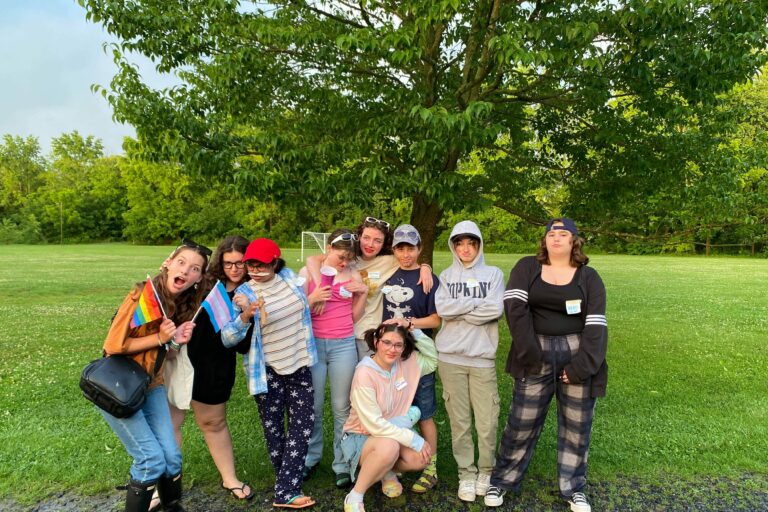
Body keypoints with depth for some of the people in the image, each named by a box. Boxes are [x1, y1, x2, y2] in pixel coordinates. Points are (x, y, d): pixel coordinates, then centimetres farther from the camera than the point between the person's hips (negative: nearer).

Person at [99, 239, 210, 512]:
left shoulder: (187, 304, 0)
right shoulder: (143, 294, -22)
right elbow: (112, 345, -21)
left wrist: (177, 341, -11)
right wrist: (159, 338, -21)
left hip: (151, 385, 6)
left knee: (171, 456, 4)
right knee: (151, 458, -9)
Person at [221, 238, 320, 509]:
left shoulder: (289, 277, -3)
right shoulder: (244, 294, -15)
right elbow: (227, 339, -22)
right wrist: (245, 316, -35)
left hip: (298, 363, 4)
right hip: (268, 369, -4)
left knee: (303, 423, 2)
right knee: (273, 427, 9)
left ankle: (286, 488, 14)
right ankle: (286, 491, 23)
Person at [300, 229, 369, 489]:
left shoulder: (353, 275, 4)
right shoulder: (307, 272, 1)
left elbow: (355, 316, 5)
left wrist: (363, 293, -7)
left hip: (344, 345, 0)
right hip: (313, 343, 0)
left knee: (341, 406, 4)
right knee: (313, 405, 7)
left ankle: (343, 464, 14)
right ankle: (310, 456, 26)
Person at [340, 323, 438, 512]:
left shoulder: (406, 363, -8)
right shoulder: (365, 373, -25)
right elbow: (374, 425, -24)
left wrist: (413, 330, -13)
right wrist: (415, 440, -24)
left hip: (392, 433, 6)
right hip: (360, 437, -6)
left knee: (421, 458, -22)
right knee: (389, 447, -38)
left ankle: (388, 472, 11)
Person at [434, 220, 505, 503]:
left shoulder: (493, 274, 7)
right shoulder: (446, 276, 9)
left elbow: (495, 310, -8)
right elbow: (442, 309, -7)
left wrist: (459, 310, -6)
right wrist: (478, 301, -7)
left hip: (482, 357, 0)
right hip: (451, 356, 1)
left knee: (487, 421, 1)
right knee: (459, 420, 5)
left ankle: (485, 471, 22)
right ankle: (466, 474, 20)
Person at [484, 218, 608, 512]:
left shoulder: (589, 277, 4)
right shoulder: (527, 267, 2)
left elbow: (595, 324, -3)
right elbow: (515, 307, -9)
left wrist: (583, 364, -13)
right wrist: (528, 352, -16)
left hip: (576, 354, 1)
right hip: (537, 354, -1)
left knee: (577, 424, 10)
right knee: (522, 421, 4)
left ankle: (574, 488, 30)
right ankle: (501, 480, 24)